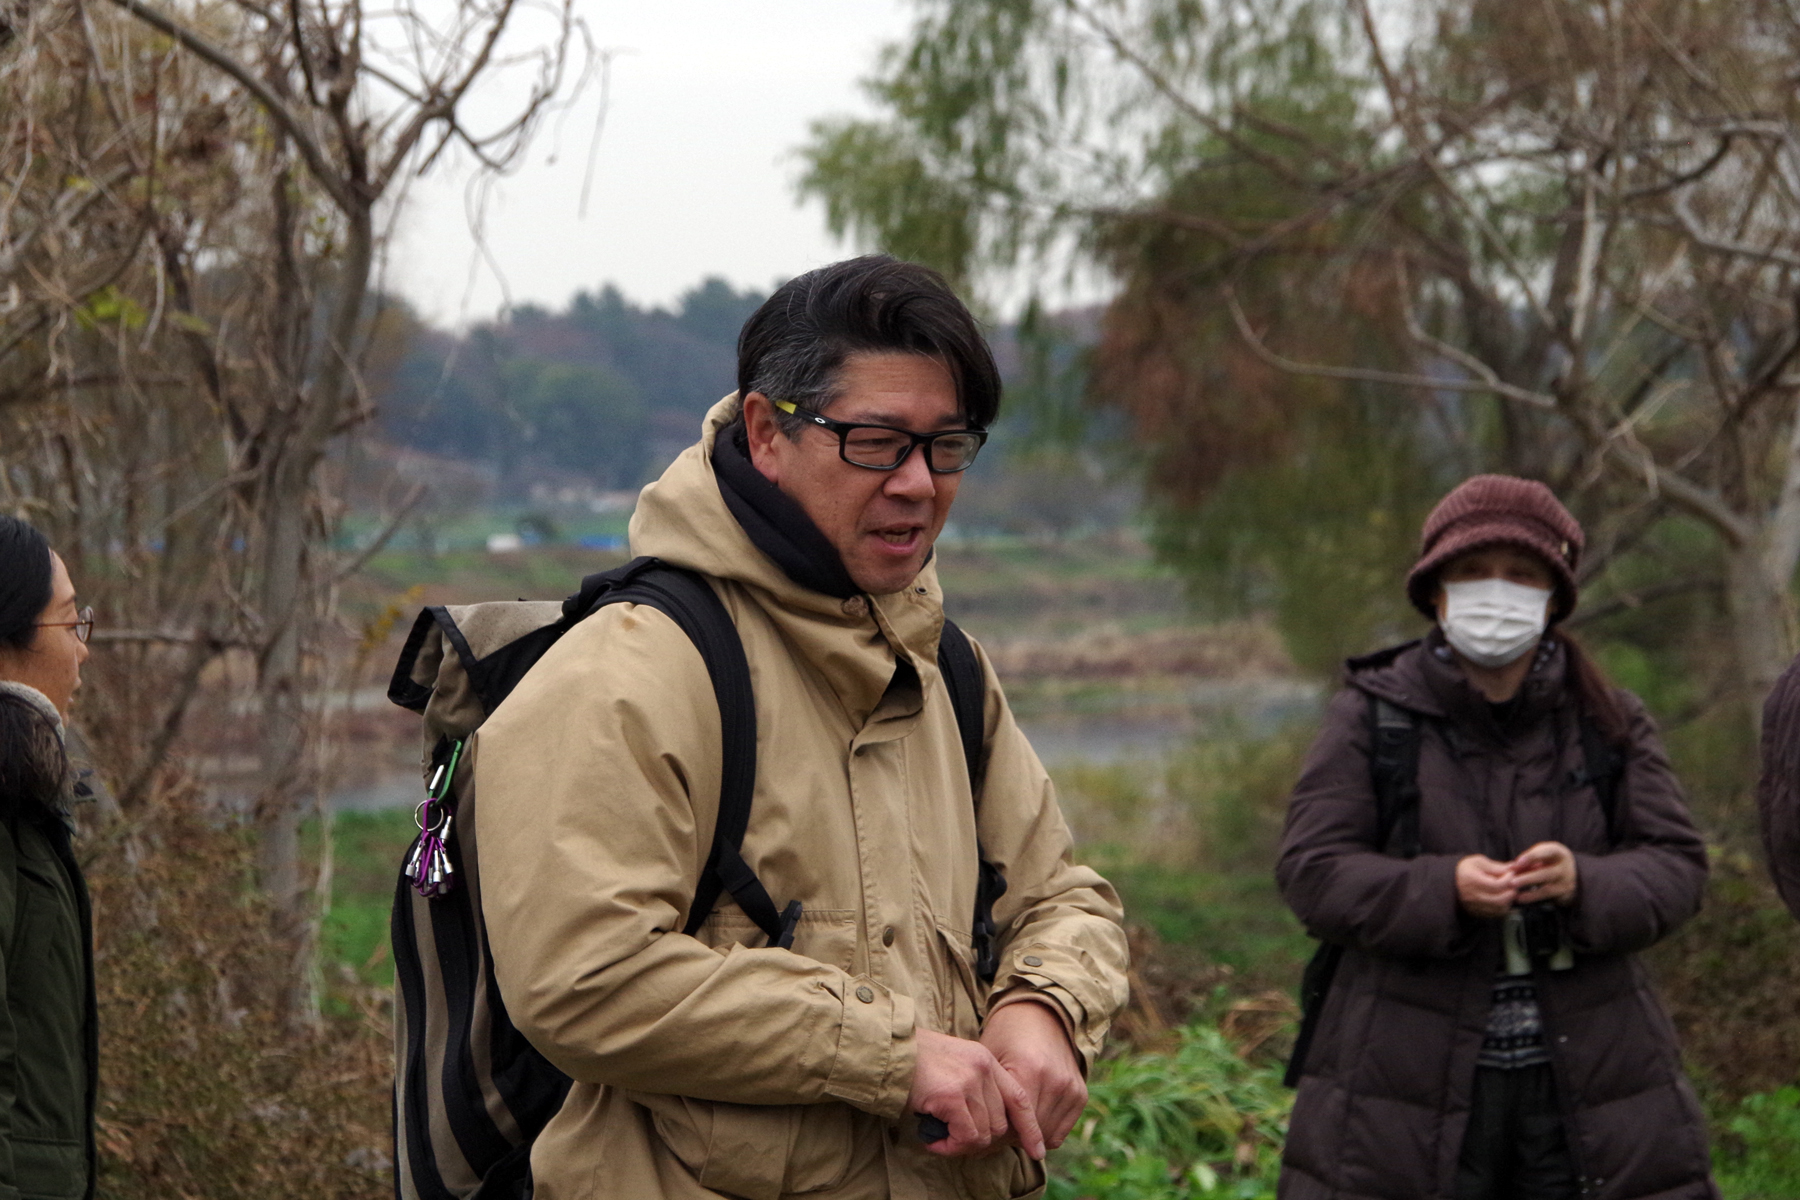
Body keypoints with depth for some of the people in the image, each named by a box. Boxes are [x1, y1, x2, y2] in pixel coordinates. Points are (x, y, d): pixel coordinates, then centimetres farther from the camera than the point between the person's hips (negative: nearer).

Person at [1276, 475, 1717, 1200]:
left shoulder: (1609, 723, 8)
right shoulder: (1371, 714, 1)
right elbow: (1312, 872, -6)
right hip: (1409, 1080, -2)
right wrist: (1443, 888, -23)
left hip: (1586, 1087, 2)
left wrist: (1584, 883, -21)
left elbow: (1676, 867, 1)